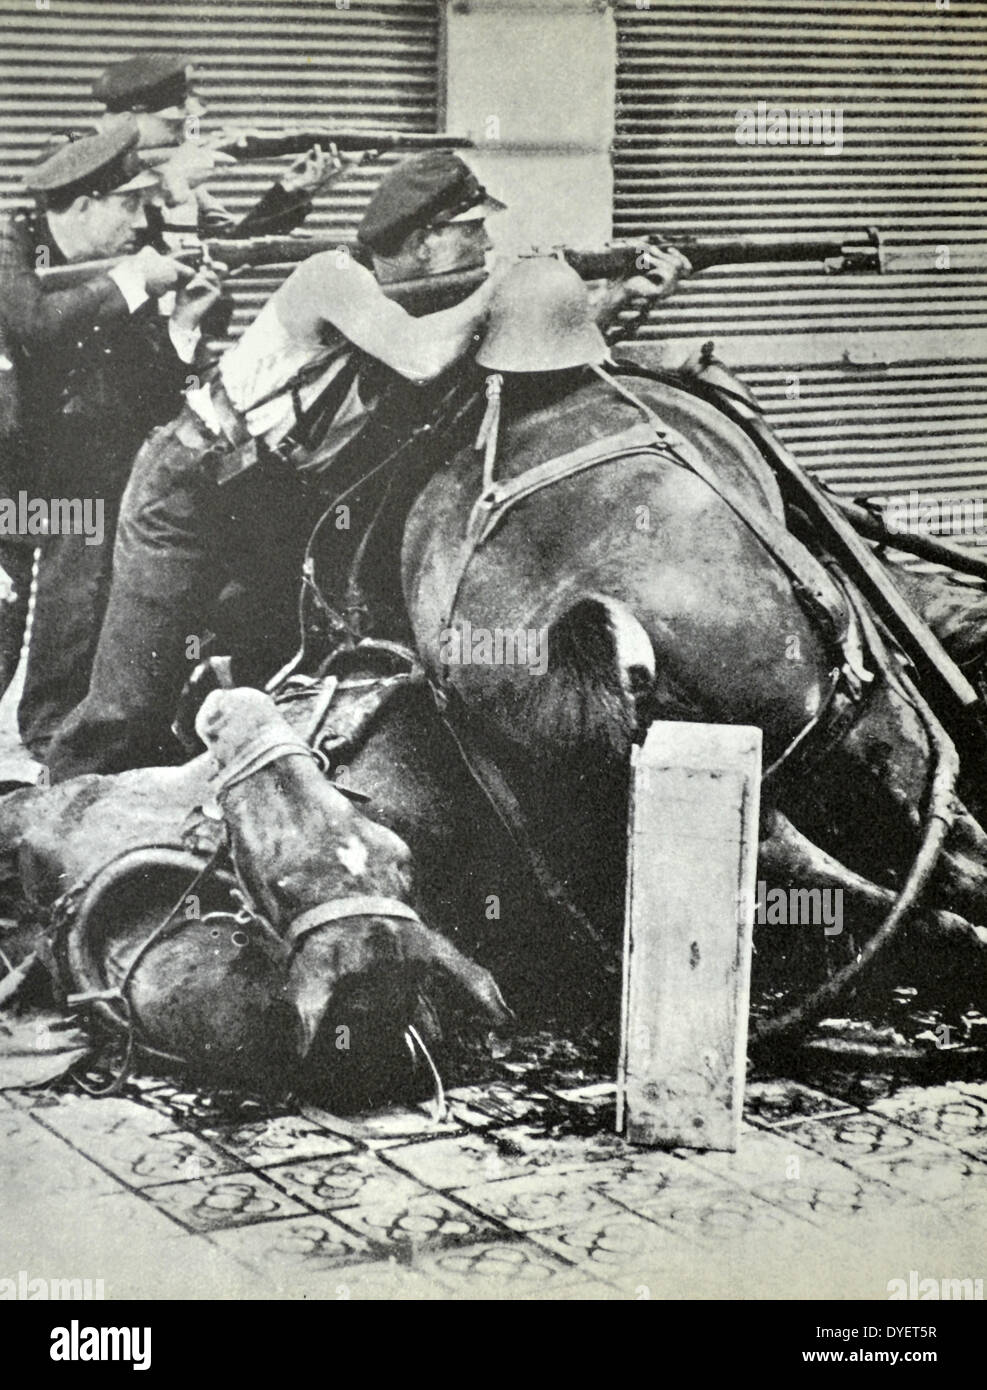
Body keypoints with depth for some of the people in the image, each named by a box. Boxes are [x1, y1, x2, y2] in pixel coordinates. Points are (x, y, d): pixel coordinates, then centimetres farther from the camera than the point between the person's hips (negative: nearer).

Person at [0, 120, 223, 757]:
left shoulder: (124, 275, 5)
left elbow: (158, 404, 4)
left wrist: (182, 323, -9)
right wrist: (129, 283, -22)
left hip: (84, 481, 3)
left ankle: (54, 737, 3)